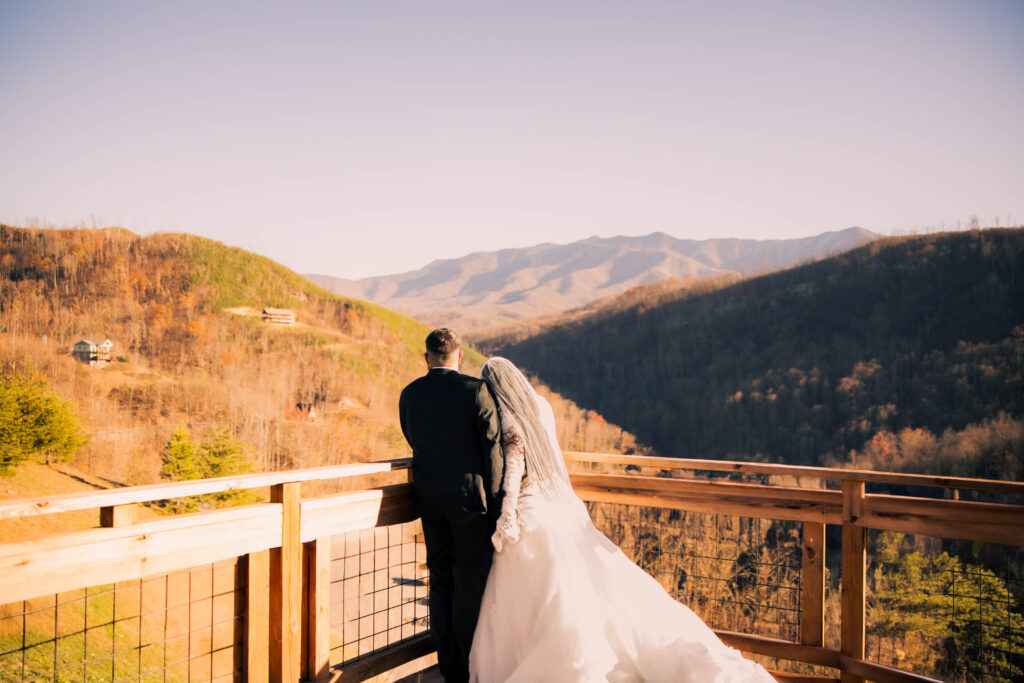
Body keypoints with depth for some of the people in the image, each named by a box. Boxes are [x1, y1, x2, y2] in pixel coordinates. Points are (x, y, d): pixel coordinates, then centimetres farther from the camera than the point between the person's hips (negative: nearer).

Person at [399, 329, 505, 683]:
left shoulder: (409, 394, 3)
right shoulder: (476, 390, -11)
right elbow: (493, 450, -10)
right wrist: (495, 506, -3)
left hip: (429, 496, 5)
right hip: (469, 494, -4)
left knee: (441, 578, 12)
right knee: (472, 576, 6)